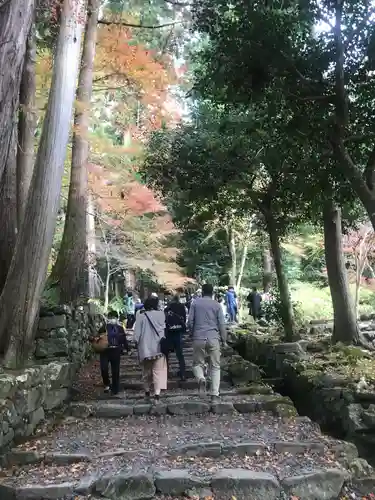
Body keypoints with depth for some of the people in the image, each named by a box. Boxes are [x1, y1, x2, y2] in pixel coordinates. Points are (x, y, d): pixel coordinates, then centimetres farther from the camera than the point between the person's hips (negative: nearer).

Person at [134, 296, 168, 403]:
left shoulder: (141, 317, -5)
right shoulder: (161, 314, -5)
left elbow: (136, 335, -4)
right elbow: (165, 329, 1)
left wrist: (138, 344, 7)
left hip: (145, 348, 1)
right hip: (159, 348, -1)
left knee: (147, 371, 18)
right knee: (159, 371, -2)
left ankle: (147, 392, 31)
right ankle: (157, 394, -15)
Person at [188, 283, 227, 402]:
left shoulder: (195, 303, 5)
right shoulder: (217, 305, 5)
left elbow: (190, 321, 2)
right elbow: (221, 324, 2)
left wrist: (192, 334, 18)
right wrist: (224, 339, 10)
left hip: (198, 338, 0)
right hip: (214, 338, 0)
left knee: (197, 363, 14)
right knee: (215, 367, 8)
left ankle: (201, 379, -17)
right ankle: (215, 394, 2)